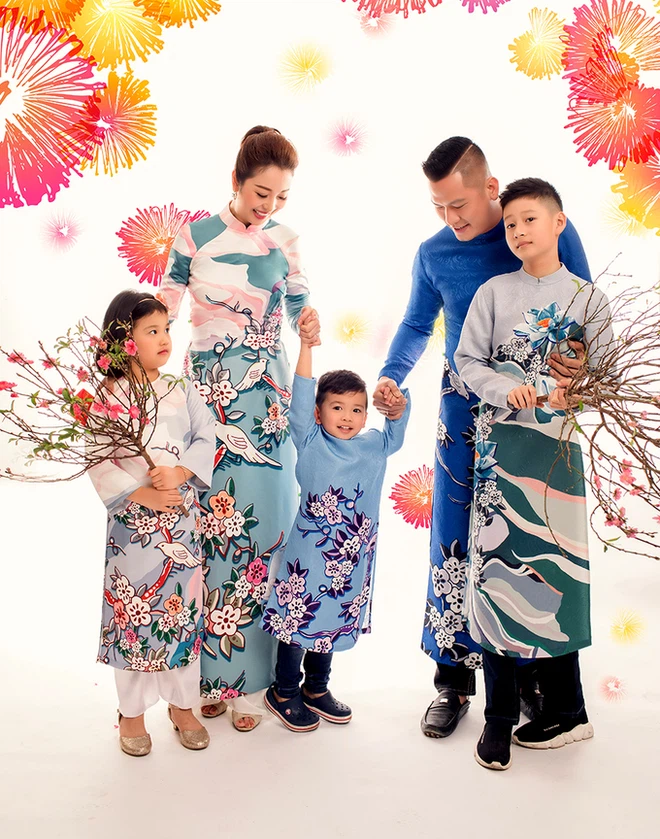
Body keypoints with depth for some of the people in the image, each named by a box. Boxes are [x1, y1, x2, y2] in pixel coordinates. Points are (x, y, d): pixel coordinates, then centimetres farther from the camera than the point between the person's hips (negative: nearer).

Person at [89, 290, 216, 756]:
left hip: (183, 517, 3)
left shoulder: (183, 393, 5)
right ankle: (133, 712, 24)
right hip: (133, 523, -3)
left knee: (184, 608, 10)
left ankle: (183, 705, 28)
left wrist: (179, 473, -16)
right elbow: (98, 462, -10)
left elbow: (205, 441, 0)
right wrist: (138, 493, -19)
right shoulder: (108, 398, -6)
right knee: (134, 612, 6)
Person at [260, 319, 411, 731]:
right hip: (309, 554, -4)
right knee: (297, 619, 5)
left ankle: (316, 688, 37)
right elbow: (301, 399, -17)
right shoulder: (311, 444, -8)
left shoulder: (375, 446, 5)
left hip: (354, 558, 5)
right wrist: (306, 349, -26)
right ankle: (284, 691, 25)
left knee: (333, 621, 18)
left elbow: (397, 428, -4)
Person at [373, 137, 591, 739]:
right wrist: (391, 375, -2)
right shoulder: (433, 255, 3)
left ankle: (533, 672, 23)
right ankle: (455, 678, 16)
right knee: (454, 542, 2)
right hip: (465, 410, 2)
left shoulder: (550, 233, -5)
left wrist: (579, 354, -21)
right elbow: (418, 324, 15)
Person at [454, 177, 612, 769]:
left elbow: (604, 373, 3)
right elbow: (467, 361, 6)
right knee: (498, 564, -1)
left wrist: (575, 393, -18)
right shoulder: (494, 292, 9)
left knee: (557, 568, 2)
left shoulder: (587, 297, 7)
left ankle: (565, 710, 20)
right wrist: (506, 389, -12)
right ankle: (499, 717, 10)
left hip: (559, 446, 0)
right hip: (501, 442, 1)